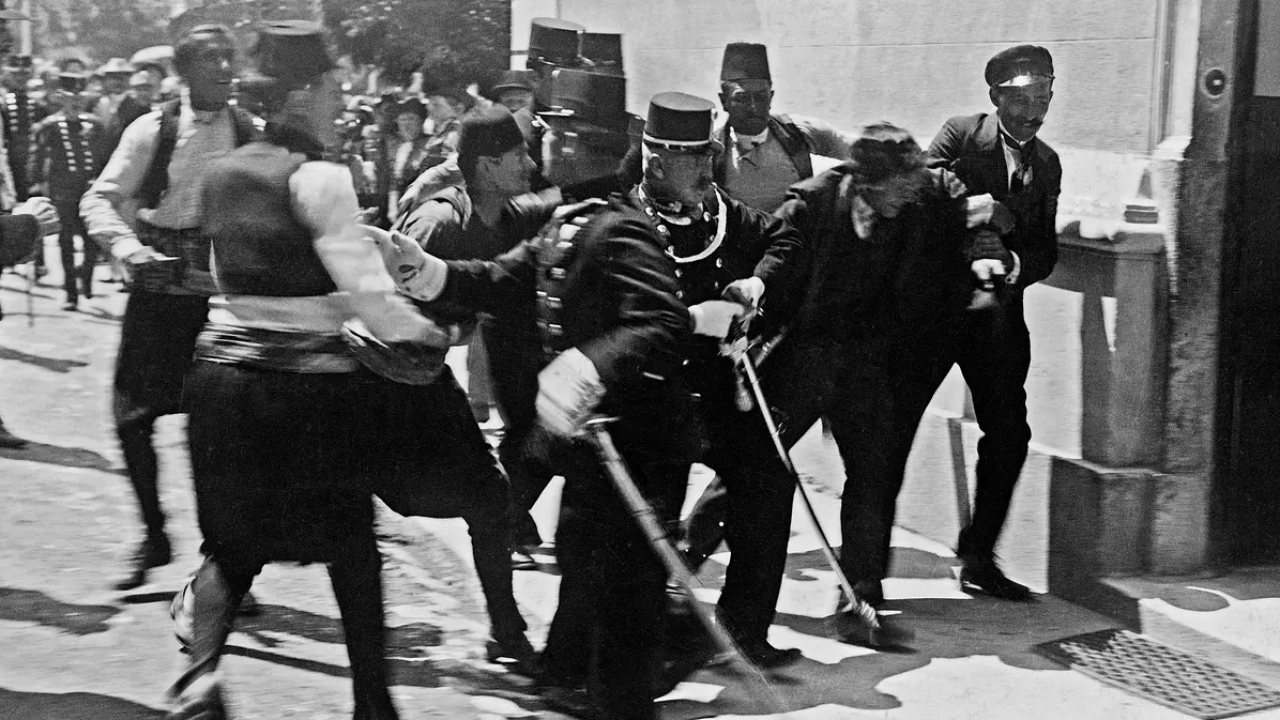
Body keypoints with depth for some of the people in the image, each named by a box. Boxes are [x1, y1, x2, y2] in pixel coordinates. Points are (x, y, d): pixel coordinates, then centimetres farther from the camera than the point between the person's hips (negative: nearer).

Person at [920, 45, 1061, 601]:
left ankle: (979, 559, 18)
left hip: (999, 310, 5)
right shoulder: (961, 135, -3)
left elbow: (1046, 250, 10)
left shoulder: (1047, 163, 13)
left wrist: (1018, 265, -11)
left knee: (1009, 435, 4)